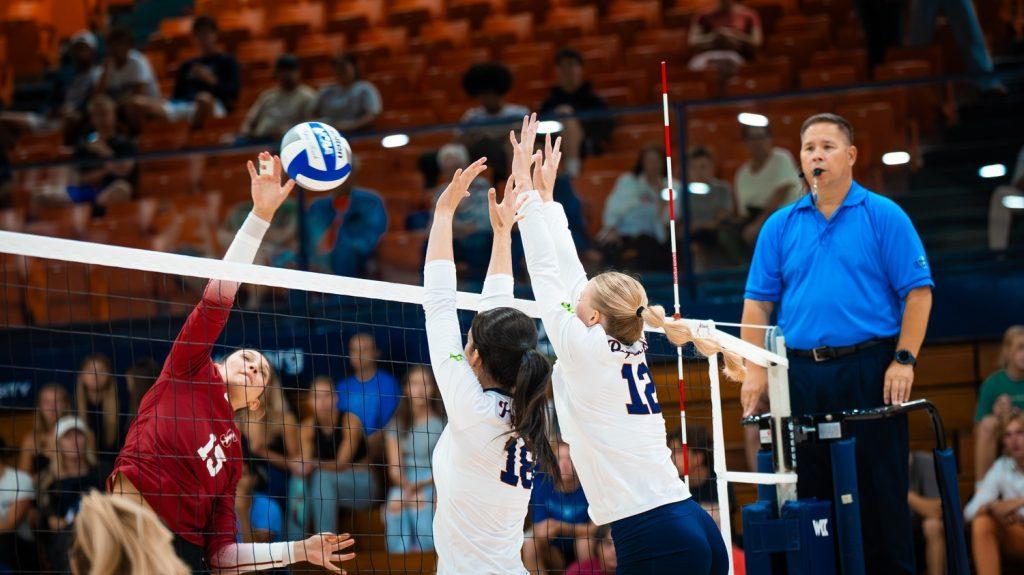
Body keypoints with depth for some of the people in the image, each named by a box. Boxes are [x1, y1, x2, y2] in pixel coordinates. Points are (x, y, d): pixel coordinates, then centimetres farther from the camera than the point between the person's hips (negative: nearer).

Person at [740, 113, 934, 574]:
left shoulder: (883, 216, 1)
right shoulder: (781, 226, 11)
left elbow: (917, 291, -3)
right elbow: (758, 303, 10)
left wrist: (904, 360, -11)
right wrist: (755, 371, 1)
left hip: (869, 370, -3)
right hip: (802, 374, 3)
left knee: (881, 485, -1)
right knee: (812, 486, 6)